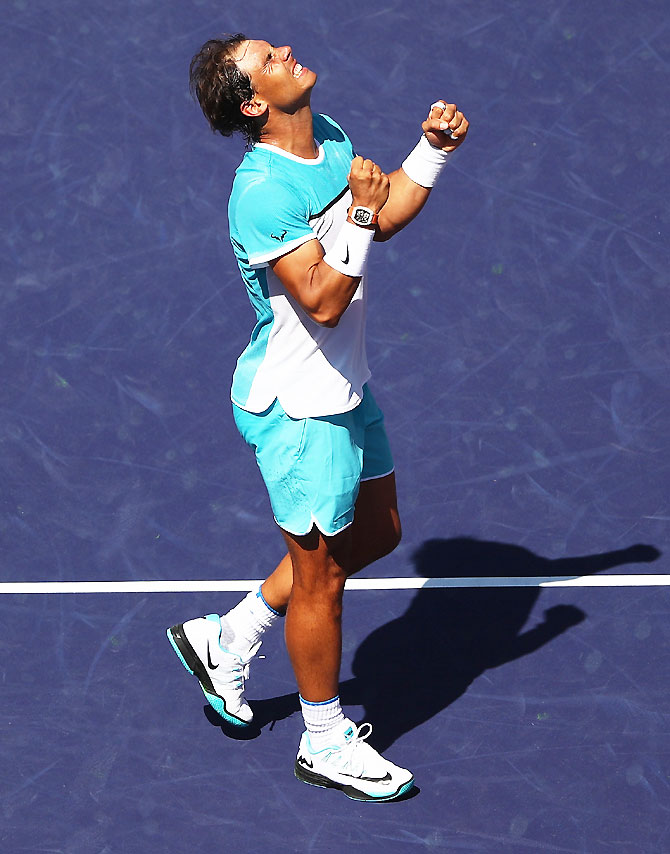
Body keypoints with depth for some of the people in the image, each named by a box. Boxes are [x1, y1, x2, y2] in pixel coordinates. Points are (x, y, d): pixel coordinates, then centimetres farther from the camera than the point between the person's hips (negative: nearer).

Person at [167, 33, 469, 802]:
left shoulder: (328, 136, 1)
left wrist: (433, 151, 3)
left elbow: (384, 217, 14)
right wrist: (360, 213, -36)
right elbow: (323, 300, -31)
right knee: (321, 575, 5)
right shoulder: (263, 192, -28)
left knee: (376, 532, 22)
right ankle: (325, 744, 25)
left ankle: (228, 640, 33)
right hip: (298, 409, -9)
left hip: (343, 388, 9)